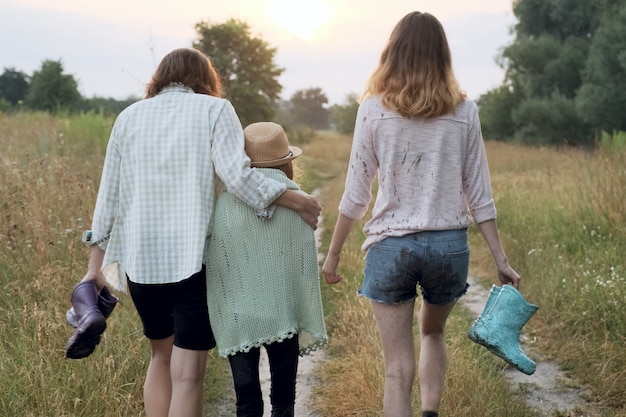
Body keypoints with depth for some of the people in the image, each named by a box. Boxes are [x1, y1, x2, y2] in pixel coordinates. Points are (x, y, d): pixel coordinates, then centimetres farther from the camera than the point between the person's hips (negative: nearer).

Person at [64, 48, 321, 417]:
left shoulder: (130, 117, 10)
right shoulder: (215, 109, 0)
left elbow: (109, 195, 9)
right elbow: (237, 175, -15)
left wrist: (96, 265, 15)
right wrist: (296, 200, -5)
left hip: (140, 260, 4)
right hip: (195, 258, -4)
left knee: (161, 355, 23)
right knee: (187, 374, 0)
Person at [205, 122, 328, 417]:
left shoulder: (223, 204, -4)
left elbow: (214, 268, -2)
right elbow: (306, 268, -3)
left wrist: (221, 320, 9)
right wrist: (310, 325, 5)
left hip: (237, 321, 0)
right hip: (282, 316, 0)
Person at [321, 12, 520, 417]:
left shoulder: (374, 109, -4)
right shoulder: (463, 112, 0)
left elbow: (357, 193, -2)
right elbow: (479, 194, 1)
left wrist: (333, 254, 8)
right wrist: (501, 258, 8)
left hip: (390, 246, -2)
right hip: (450, 244, 2)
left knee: (399, 367, 7)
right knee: (434, 331, 29)